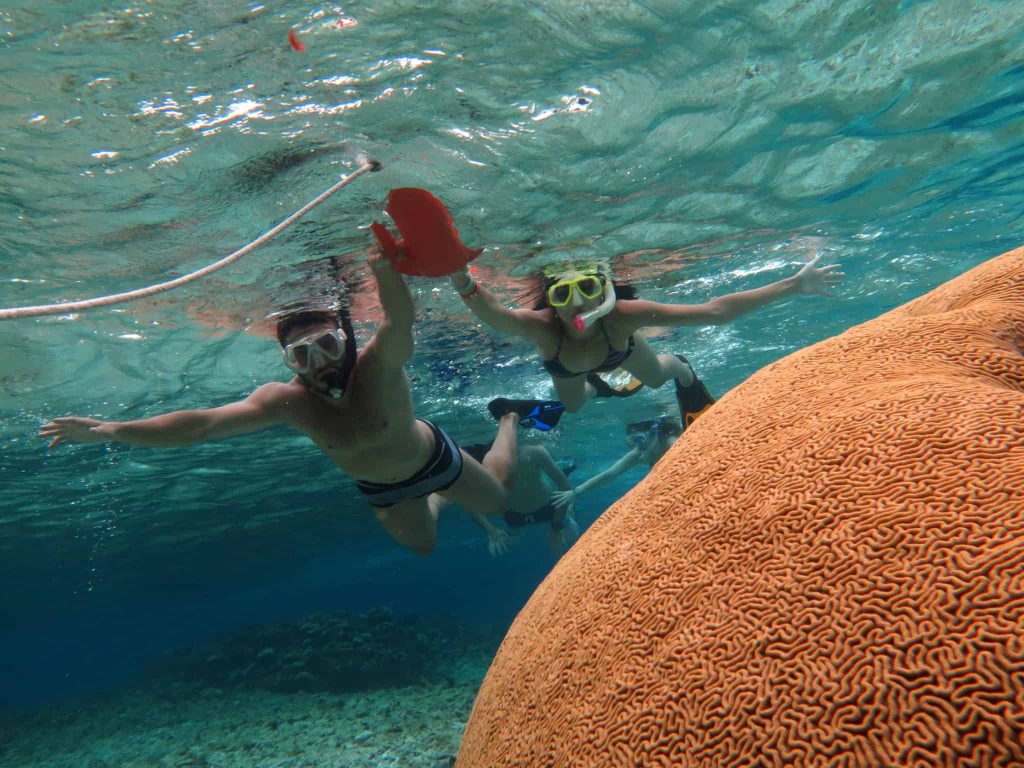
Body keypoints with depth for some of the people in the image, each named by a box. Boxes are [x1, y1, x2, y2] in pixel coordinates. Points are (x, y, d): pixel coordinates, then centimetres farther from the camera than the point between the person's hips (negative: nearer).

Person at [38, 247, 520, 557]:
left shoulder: (380, 366, -41)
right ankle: (436, 501, 58)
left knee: (498, 498, 22)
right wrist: (112, 430, -39)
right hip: (379, 489, 3)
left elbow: (400, 322, -64)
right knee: (421, 545, 26)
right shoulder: (287, 400, -31)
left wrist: (384, 267, -83)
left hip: (431, 456, -3)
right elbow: (201, 424, -32)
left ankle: (508, 419, 47)